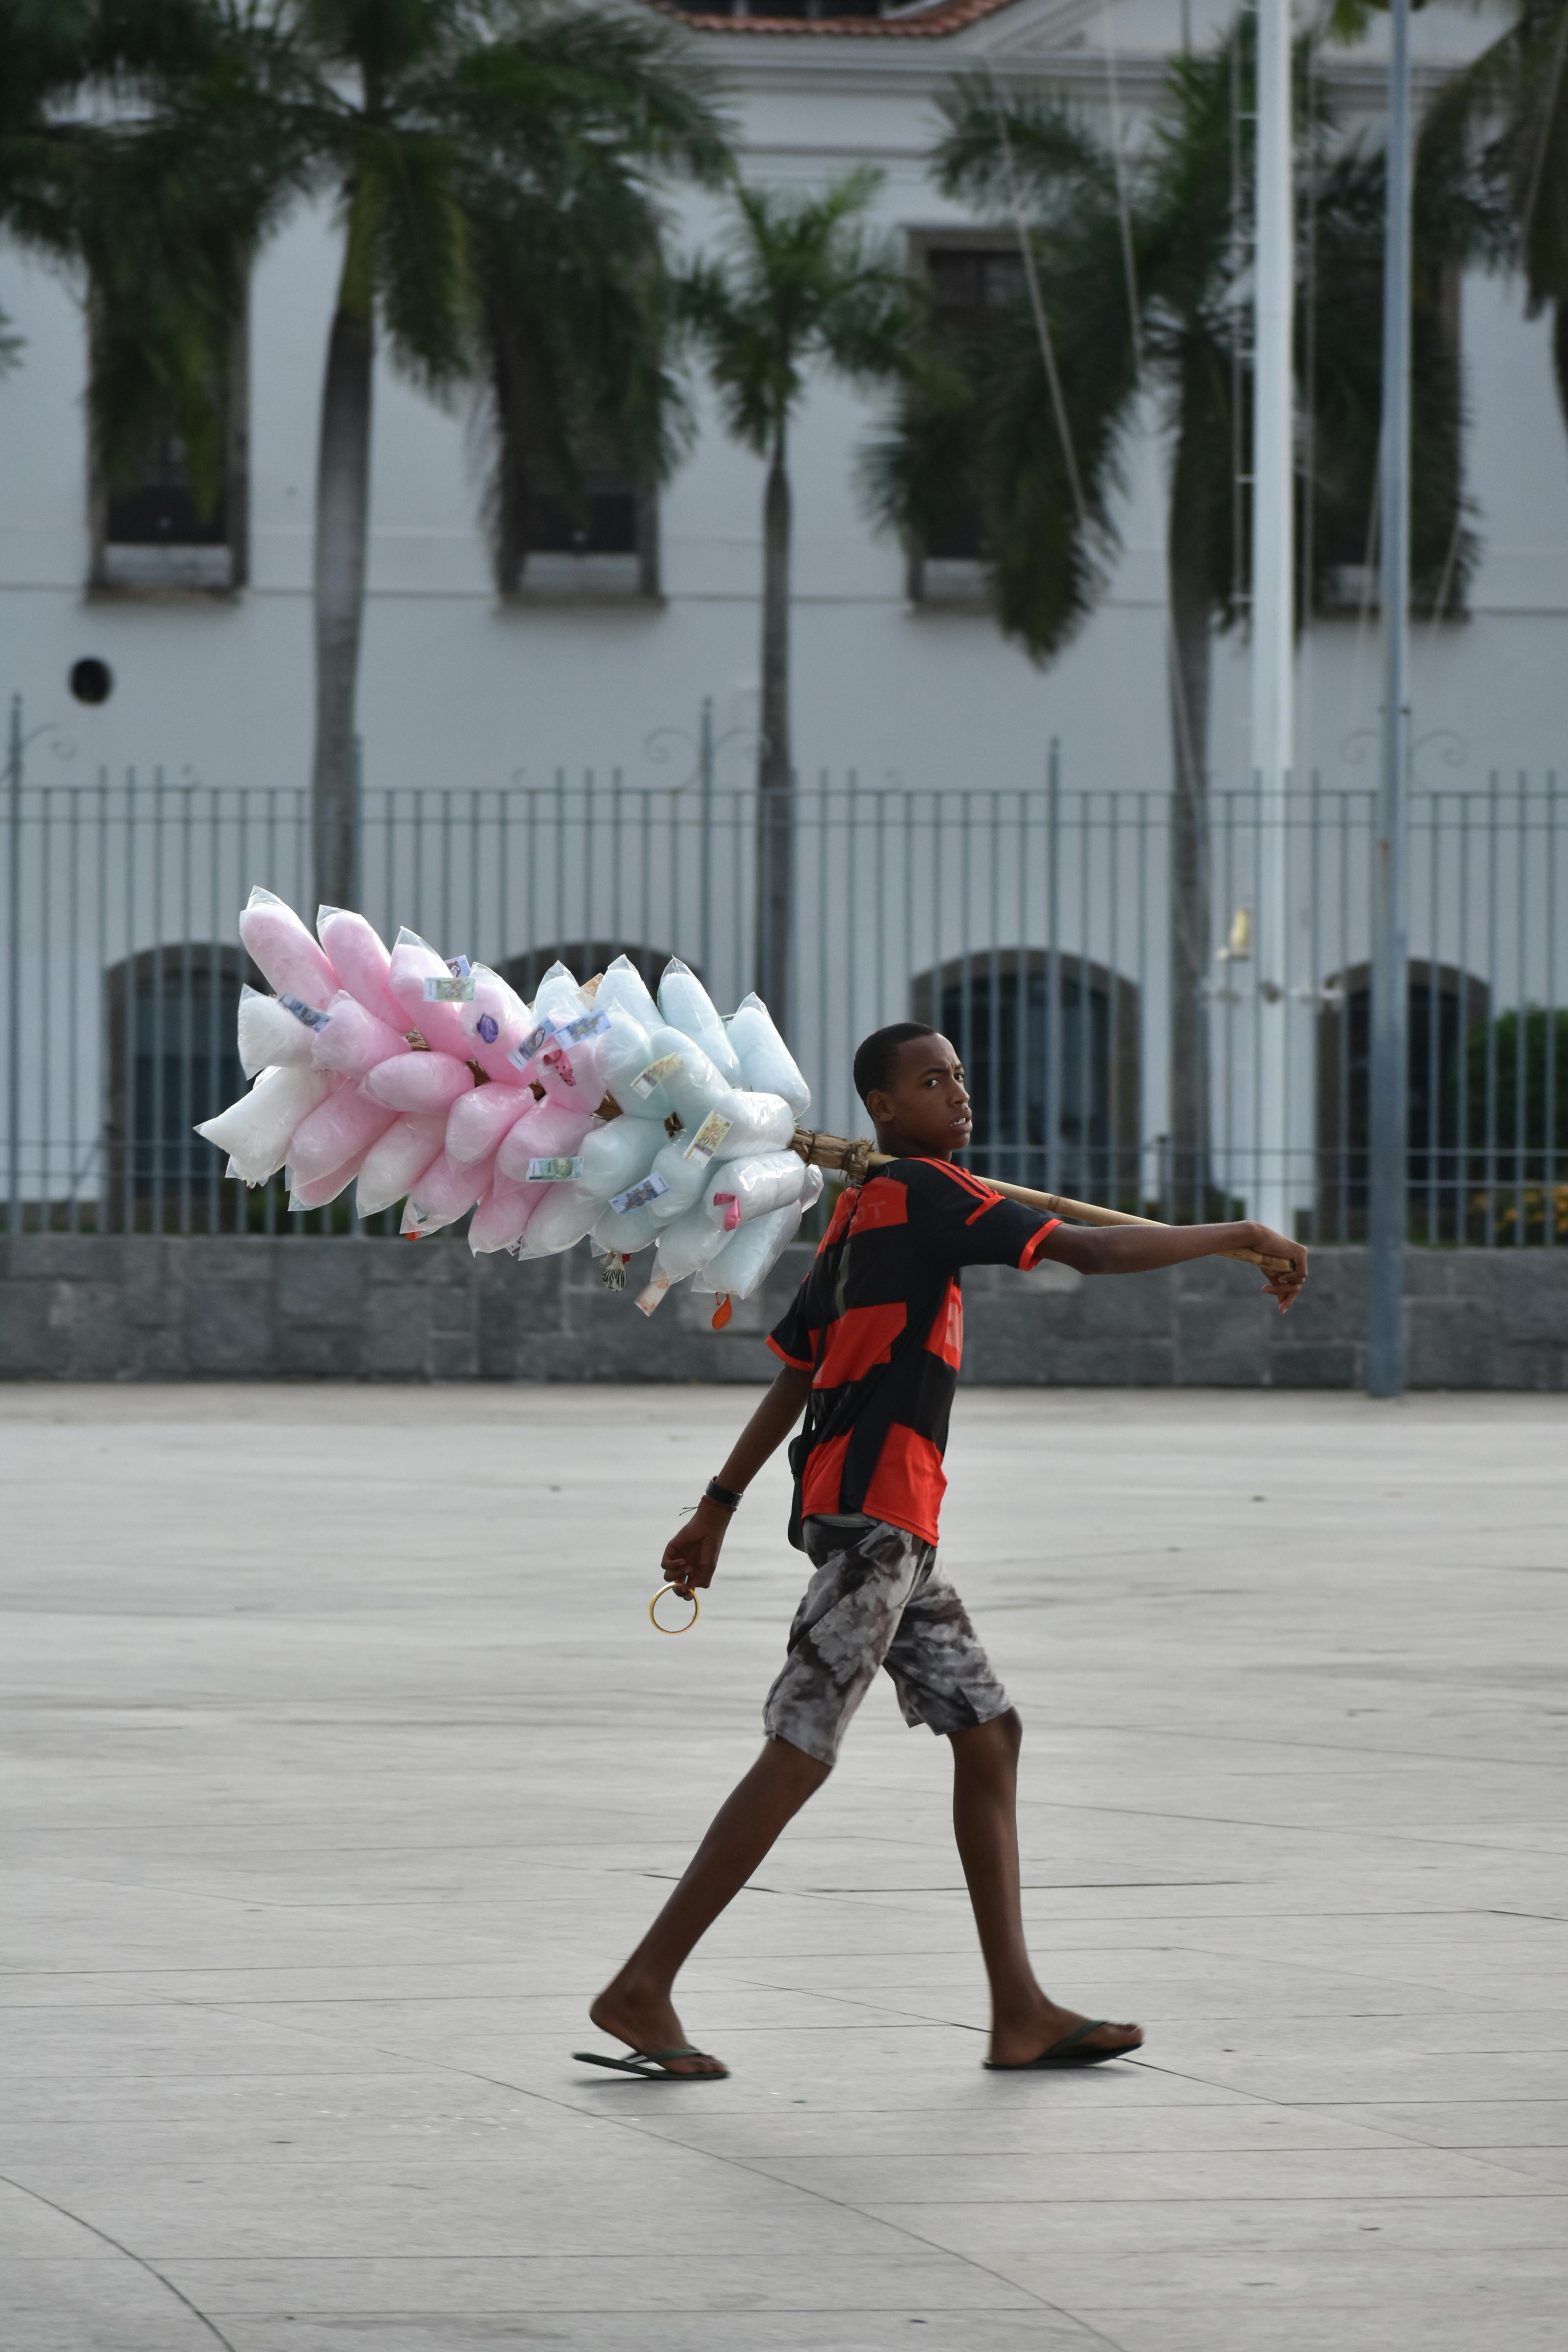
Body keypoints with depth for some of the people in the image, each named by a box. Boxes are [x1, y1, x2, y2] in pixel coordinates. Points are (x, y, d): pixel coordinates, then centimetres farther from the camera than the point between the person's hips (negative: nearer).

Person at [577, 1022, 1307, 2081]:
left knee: (988, 1733, 9)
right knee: (799, 1754, -11)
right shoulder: (925, 1194, -10)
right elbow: (1094, 1251, -17)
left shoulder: (858, 1215, 18)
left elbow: (791, 1380, 21)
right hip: (873, 1508, -10)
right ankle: (642, 1990, -11)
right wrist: (1240, 1238, -10)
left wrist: (719, 1509, 23)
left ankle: (1021, 2013, 7)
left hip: (892, 1528, 10)